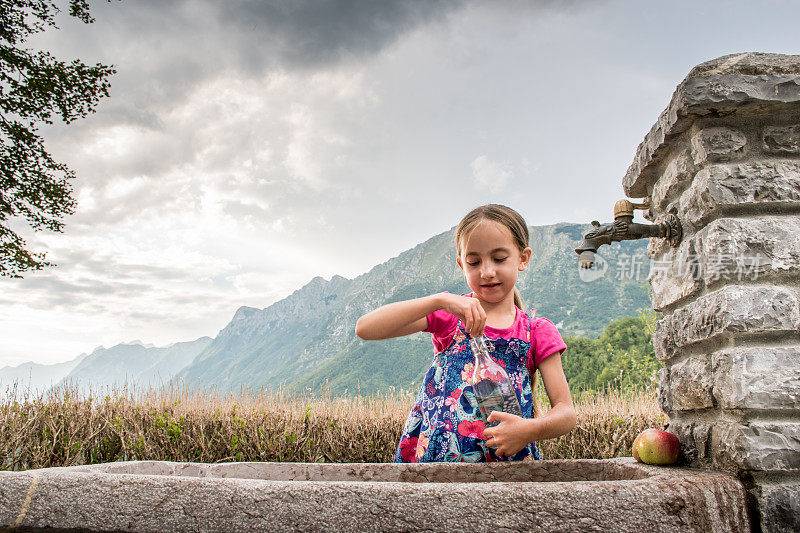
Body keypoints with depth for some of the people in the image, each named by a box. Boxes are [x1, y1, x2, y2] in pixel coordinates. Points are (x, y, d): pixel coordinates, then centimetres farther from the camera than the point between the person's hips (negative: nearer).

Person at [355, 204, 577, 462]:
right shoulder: (448, 314, 8)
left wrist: (532, 430, -17)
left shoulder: (538, 332, 10)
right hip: (431, 456, -1)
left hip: (507, 460, 2)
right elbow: (365, 329, -5)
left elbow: (566, 412, 6)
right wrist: (439, 300, -16)